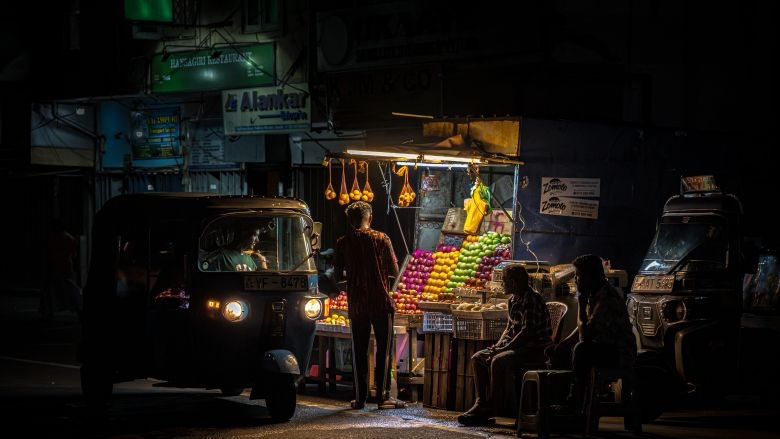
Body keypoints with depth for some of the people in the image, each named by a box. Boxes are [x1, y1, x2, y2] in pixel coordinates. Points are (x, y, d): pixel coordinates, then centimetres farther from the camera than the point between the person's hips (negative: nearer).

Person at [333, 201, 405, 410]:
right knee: (384, 349, 4)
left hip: (356, 304, 2)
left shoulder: (343, 242, 0)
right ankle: (383, 396, 1)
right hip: (380, 302, -2)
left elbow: (337, 276, 3)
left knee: (359, 351, 10)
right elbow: (395, 272, -3)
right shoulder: (381, 239, -5)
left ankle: (360, 397, 10)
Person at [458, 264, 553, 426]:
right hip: (517, 346, 10)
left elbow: (527, 332, -23)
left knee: (499, 361, -32)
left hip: (536, 349, -10)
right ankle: (480, 403, -3)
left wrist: (503, 349, -21)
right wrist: (497, 346, 2)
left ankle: (490, 410, -26)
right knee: (478, 358, 4)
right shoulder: (513, 300, 13)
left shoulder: (532, 300, -17)